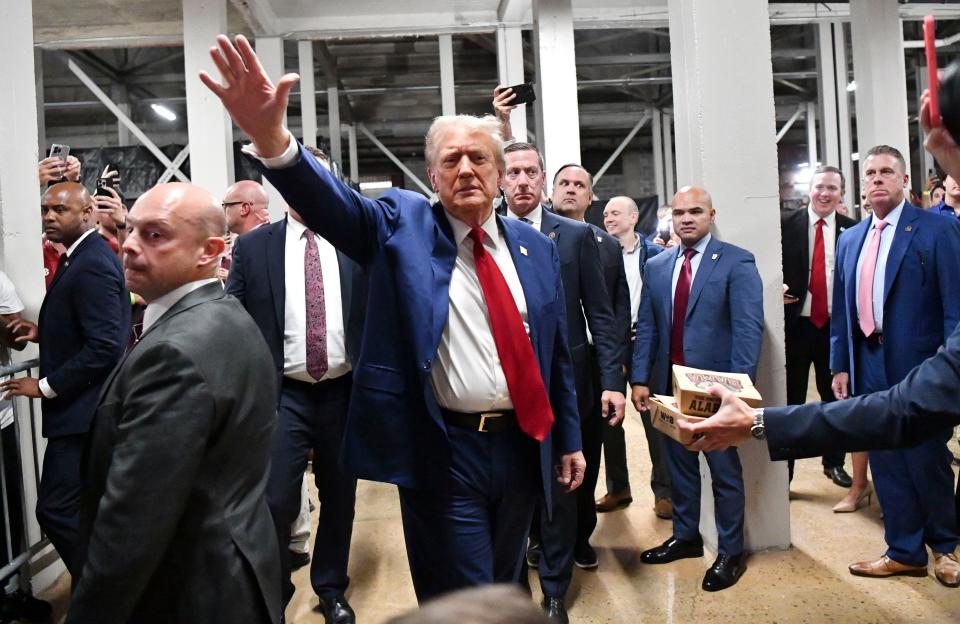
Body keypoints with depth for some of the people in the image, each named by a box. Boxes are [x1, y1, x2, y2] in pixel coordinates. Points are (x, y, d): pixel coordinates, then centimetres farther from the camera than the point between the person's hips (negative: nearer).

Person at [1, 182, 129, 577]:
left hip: (82, 409, -10)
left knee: (55, 508, -5)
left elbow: (105, 345, -26)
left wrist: (45, 386, -18)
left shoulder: (91, 265, -19)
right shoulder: (85, 256, 12)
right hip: (87, 402, 10)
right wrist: (44, 332, 5)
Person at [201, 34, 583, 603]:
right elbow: (332, 201, -23)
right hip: (443, 454, -4)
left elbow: (556, 354, 10)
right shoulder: (402, 225, -4)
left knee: (505, 595, 23)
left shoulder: (537, 248, 6)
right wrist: (270, 135, -42)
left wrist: (569, 440, 13)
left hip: (522, 447, 5)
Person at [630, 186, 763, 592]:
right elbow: (646, 327, 9)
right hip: (669, 385, 5)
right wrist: (640, 379, 1)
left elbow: (748, 328, -13)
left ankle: (730, 553, 22)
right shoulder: (656, 267, 9)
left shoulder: (736, 262, -6)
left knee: (724, 470, 8)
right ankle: (685, 537, 34)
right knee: (679, 464, 17)